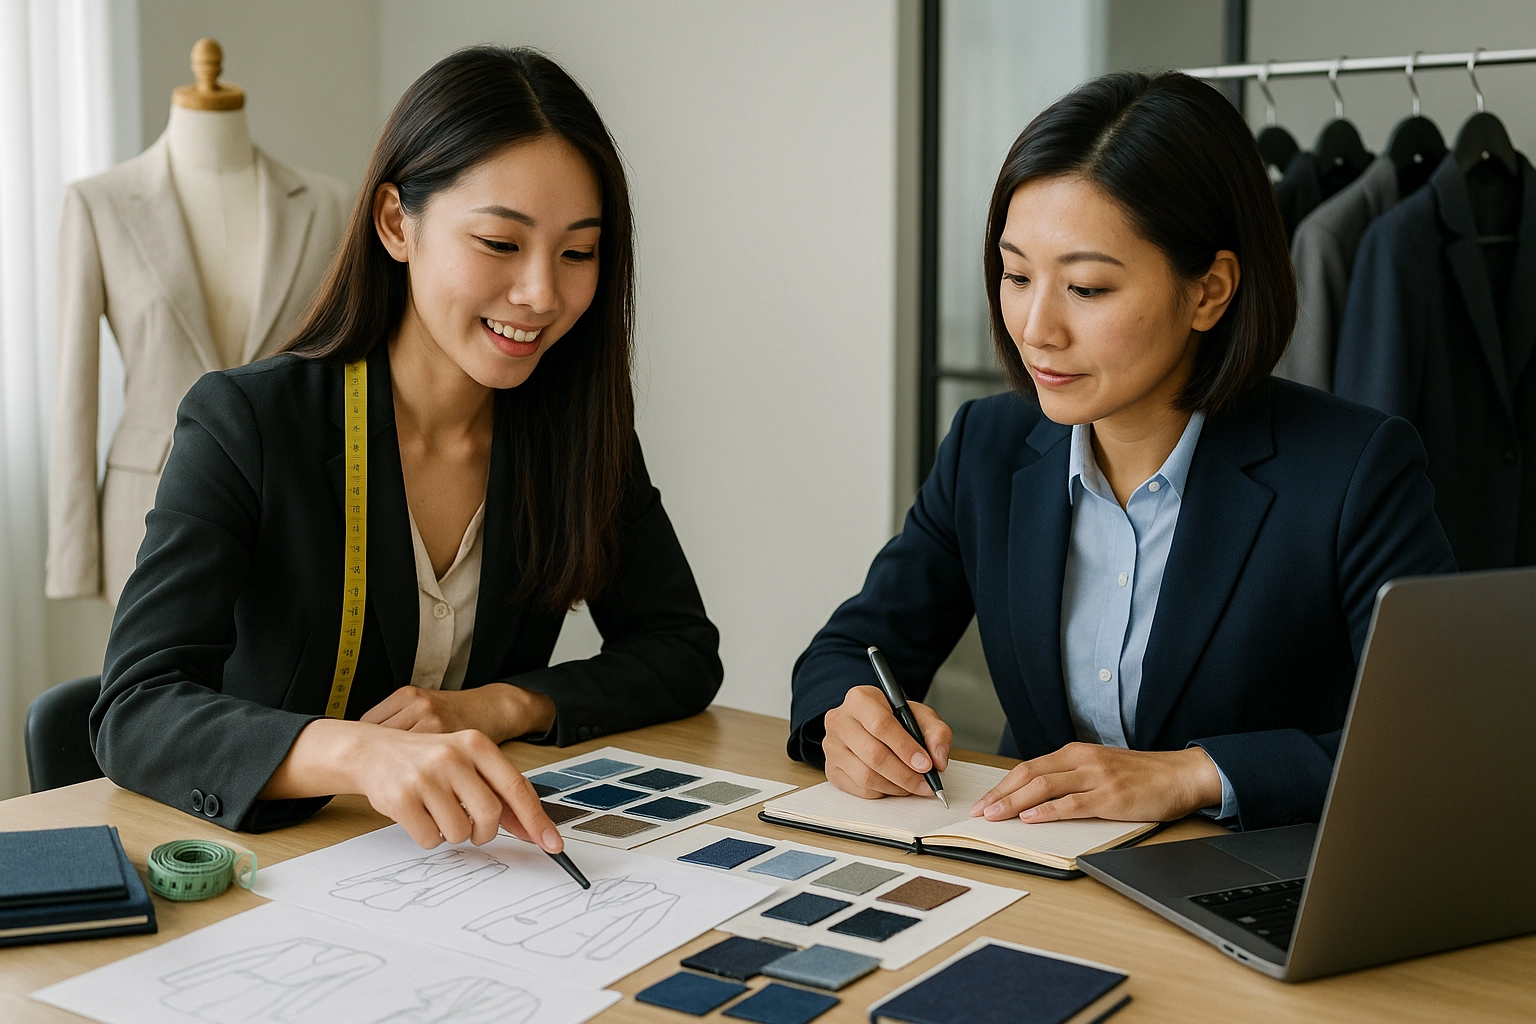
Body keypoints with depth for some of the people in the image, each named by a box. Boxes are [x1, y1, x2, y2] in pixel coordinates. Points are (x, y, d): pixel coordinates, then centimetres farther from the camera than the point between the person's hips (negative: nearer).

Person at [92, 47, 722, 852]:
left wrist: (501, 703, -14)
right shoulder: (244, 425, -12)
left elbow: (683, 650, 4)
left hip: (477, 864, 3)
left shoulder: (578, 426, 1)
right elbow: (135, 711, -23)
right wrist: (361, 752, -42)